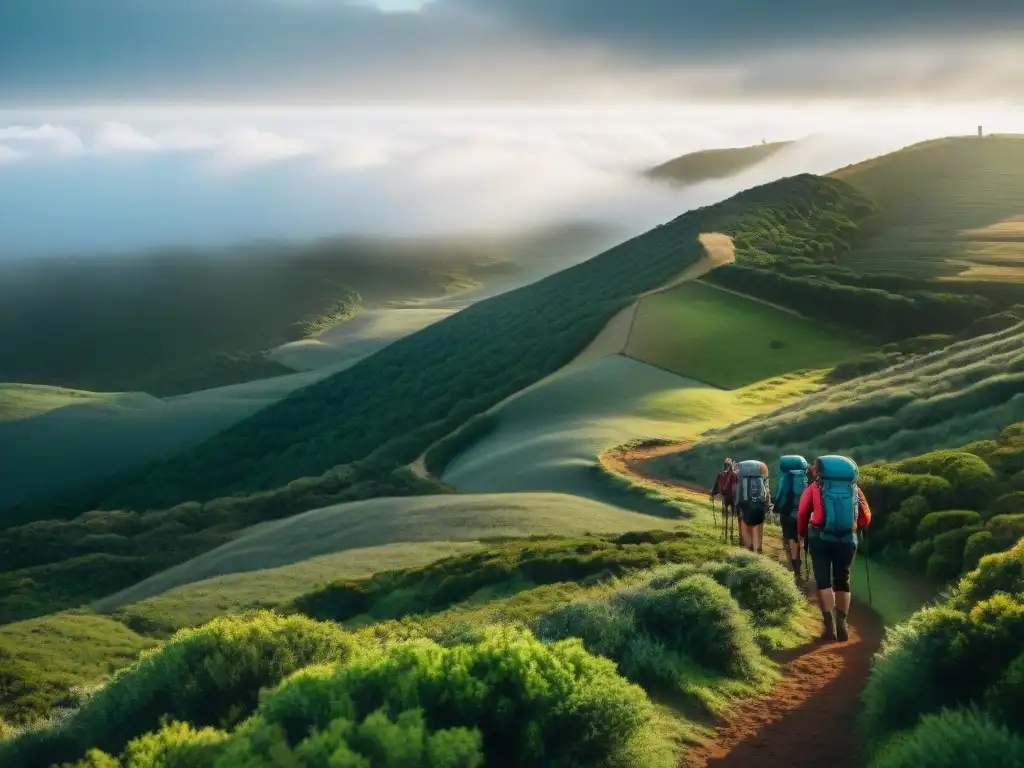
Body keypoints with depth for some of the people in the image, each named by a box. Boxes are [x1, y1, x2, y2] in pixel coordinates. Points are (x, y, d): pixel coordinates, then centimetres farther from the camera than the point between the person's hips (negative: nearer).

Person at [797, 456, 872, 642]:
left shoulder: (815, 488, 6)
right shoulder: (854, 489, 12)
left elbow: (802, 513, 5)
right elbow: (866, 517, 10)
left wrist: (802, 534, 20)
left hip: (820, 537, -2)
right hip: (847, 539, 2)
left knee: (823, 580, 4)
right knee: (842, 581, 13)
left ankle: (829, 625, -6)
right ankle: (842, 625, 10)